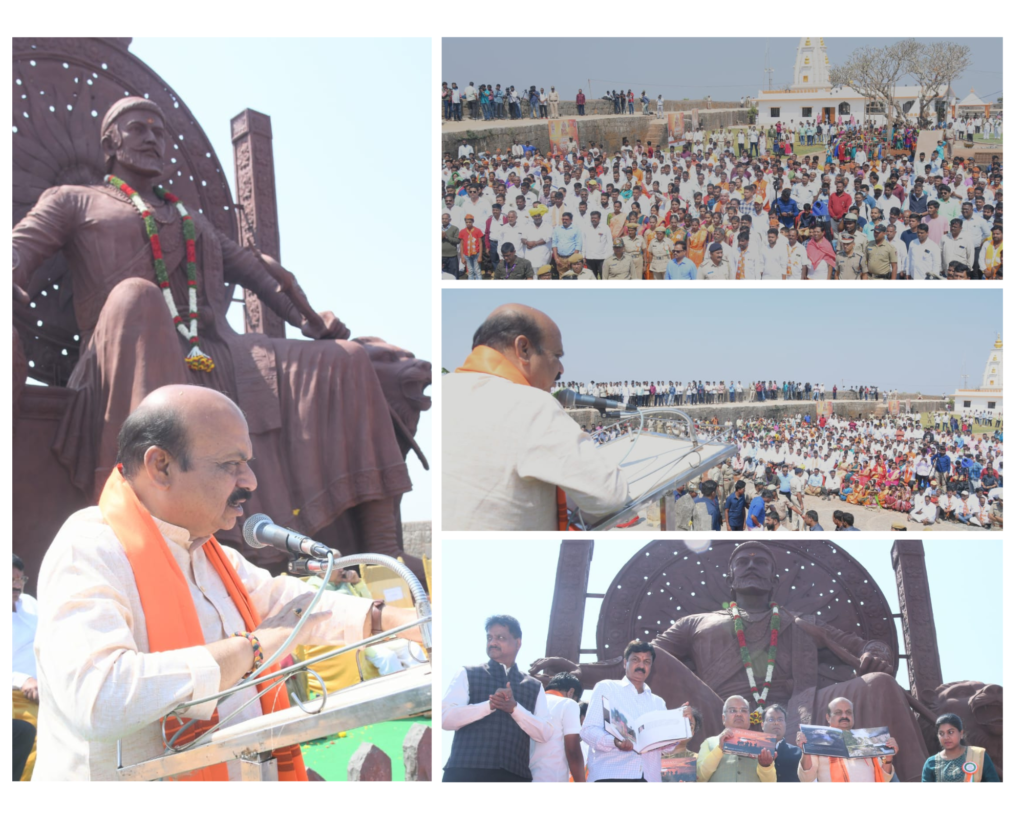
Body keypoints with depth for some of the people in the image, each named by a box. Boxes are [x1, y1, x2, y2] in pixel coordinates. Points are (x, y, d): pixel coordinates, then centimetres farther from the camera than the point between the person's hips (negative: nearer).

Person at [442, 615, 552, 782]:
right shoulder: (468, 675, 12)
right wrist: (489, 705, -14)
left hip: (514, 775, 2)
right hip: (466, 772, -2)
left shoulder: (534, 687, 19)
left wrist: (514, 707, -10)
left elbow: (544, 733, 6)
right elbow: (445, 718, -2)